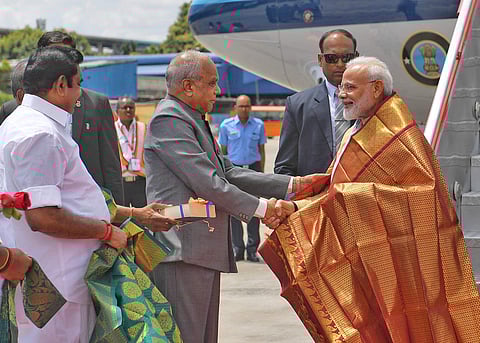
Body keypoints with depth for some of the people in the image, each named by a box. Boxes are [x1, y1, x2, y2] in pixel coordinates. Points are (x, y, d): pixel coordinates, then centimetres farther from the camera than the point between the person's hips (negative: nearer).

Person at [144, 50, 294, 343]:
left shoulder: (193, 121, 21)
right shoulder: (168, 120, -12)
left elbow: (228, 173, 17)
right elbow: (207, 183, -17)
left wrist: (290, 185, 11)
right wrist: (261, 208, -11)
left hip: (204, 252, 10)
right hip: (182, 252, -10)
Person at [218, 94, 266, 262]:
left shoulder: (258, 125, 7)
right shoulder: (226, 125, 5)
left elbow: (261, 150, 11)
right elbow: (223, 151, 10)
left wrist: (261, 172, 6)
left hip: (253, 168, 0)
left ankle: (252, 249, 4)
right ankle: (237, 249, 7)